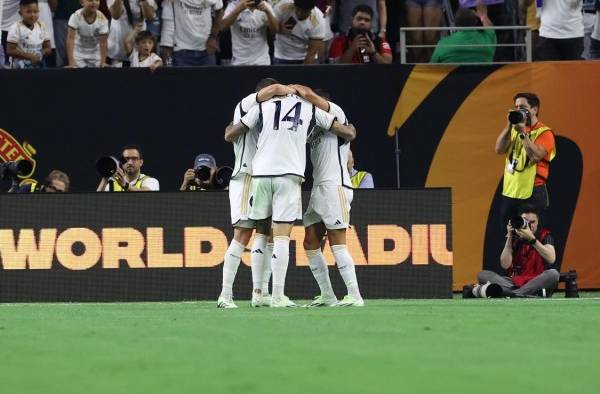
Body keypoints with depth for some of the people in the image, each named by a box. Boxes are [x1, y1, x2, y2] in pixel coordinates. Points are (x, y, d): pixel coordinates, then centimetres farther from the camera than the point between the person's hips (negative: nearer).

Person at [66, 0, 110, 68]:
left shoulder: (102, 19, -20)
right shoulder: (76, 16, -24)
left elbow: (103, 42, -17)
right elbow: (70, 39, -26)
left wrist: (103, 62, -25)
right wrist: (71, 62, -33)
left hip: (95, 54, 1)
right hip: (79, 53, -1)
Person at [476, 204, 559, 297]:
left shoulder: (544, 235, 3)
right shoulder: (514, 237, 7)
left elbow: (551, 259, -16)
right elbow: (505, 265, -5)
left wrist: (532, 239, -23)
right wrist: (510, 237, -11)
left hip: (537, 282, -2)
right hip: (515, 282, 2)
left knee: (553, 274, -34)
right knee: (483, 275, -19)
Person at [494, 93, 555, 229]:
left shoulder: (544, 132, -5)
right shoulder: (513, 130, 13)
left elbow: (536, 155, -20)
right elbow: (499, 150, 0)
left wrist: (523, 132, -20)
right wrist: (509, 126, -8)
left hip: (533, 194, -6)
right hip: (510, 192, 6)